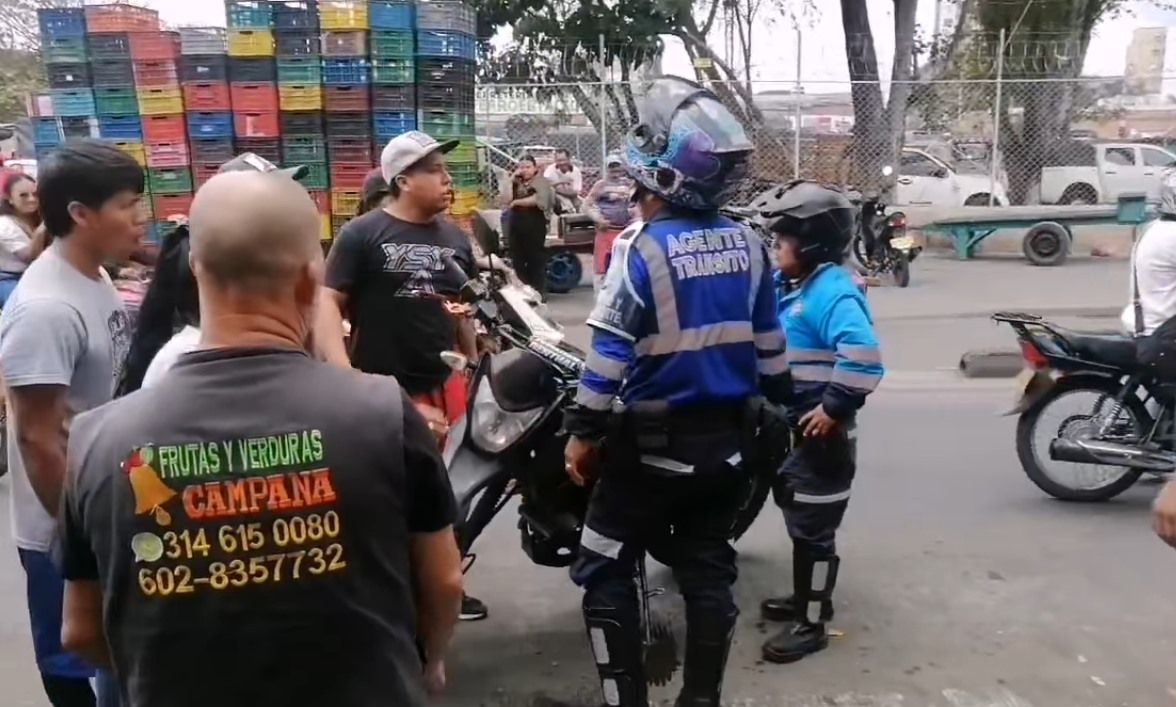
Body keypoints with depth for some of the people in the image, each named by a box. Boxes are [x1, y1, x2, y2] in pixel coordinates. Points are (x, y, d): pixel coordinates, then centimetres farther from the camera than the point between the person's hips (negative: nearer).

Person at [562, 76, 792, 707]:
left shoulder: (642, 247, -16)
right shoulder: (749, 245, 1)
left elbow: (610, 351, -18)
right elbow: (768, 343, 7)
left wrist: (583, 430, -9)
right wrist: (777, 404, 20)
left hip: (654, 440, -6)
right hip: (727, 437, 6)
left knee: (606, 574, 8)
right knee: (708, 573, 15)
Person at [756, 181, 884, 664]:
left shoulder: (833, 292, -22)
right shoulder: (795, 287, 8)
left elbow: (862, 355, -35)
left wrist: (834, 408, -28)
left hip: (820, 433, -10)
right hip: (792, 427, 10)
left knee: (813, 529, 1)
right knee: (798, 520, 21)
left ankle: (811, 624, 13)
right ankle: (807, 597, 38)